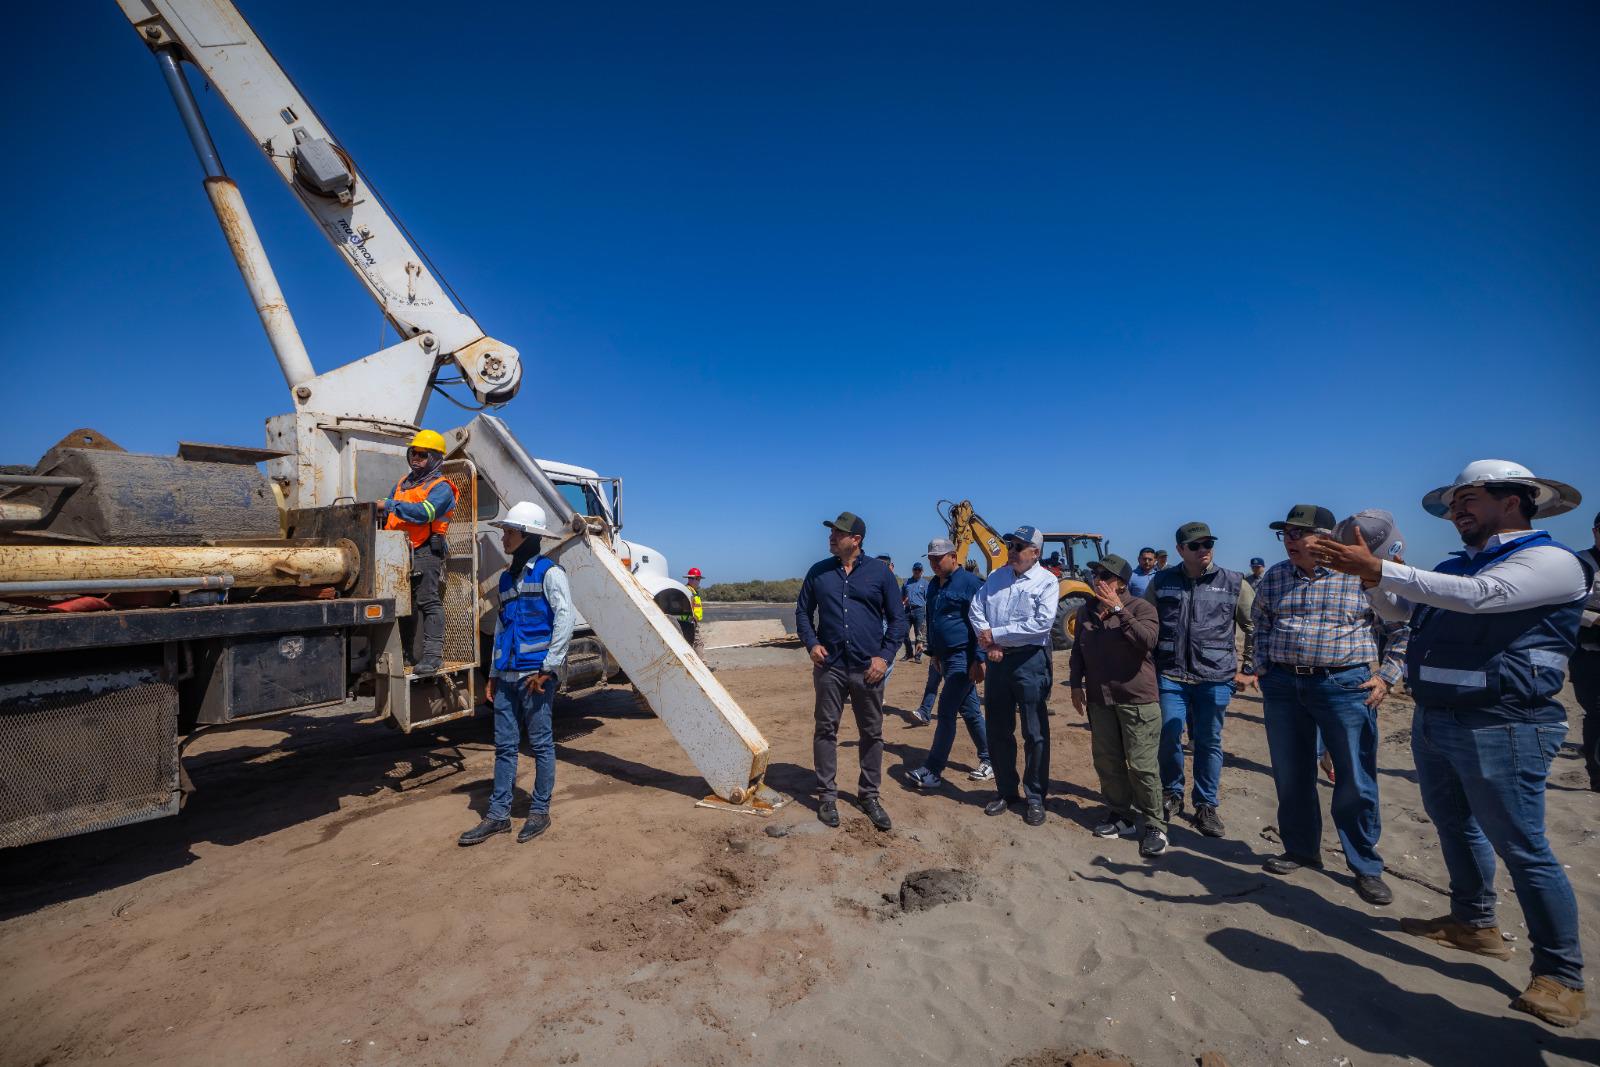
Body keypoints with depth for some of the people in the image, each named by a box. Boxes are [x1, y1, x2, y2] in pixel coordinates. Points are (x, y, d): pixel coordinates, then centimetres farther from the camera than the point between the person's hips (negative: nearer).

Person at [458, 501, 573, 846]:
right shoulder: (507, 577, 17)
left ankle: (540, 811, 18)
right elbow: (501, 627, 20)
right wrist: (493, 673, 17)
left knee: (541, 744, 5)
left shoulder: (548, 571, -7)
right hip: (507, 676, 7)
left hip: (535, 675, -7)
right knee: (505, 746, 12)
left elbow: (565, 618, -16)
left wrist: (548, 668, -18)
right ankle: (498, 814, 21)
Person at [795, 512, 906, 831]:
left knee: (872, 733, 10)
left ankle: (869, 795, 26)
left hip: (868, 668, -1)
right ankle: (827, 795, 21)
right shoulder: (819, 572, 5)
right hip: (830, 666, 1)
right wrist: (811, 643, -3)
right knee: (825, 731, 7)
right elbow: (802, 612, 13)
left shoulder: (880, 571, 0)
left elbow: (897, 618, 3)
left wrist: (885, 655, -7)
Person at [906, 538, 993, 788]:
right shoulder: (933, 585, 12)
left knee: (946, 711, -7)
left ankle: (932, 771, -2)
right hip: (945, 657, 8)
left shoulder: (969, 582, -12)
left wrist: (979, 660, -17)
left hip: (963, 657, -8)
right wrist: (934, 653, 19)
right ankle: (988, 760, 27)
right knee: (969, 711, 15)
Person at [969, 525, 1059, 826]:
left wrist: (996, 634, -14)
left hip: (1030, 661, -5)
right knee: (997, 730, 13)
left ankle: (1035, 797, 20)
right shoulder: (996, 576, 10)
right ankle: (1006, 791, 29)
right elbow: (975, 609, 6)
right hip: (996, 659, 5)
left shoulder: (1046, 581, -6)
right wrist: (988, 643, -9)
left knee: (1035, 733, 4)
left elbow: (1041, 623, -17)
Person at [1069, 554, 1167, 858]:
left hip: (1136, 699, -6)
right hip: (1099, 699, 6)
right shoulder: (1086, 611, 9)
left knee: (1142, 765, -2)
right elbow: (1078, 650, 17)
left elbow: (1147, 641, -26)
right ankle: (1121, 816, 28)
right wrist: (1076, 684, 11)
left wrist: (1118, 610, -27)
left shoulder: (1139, 608, -8)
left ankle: (1154, 825, 12)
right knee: (1107, 762, 13)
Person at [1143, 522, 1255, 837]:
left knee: (1209, 743, 8)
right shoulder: (1161, 582, 3)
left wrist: (1249, 670, 8)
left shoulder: (1233, 583, 2)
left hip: (1215, 678, 0)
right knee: (1168, 738, 1)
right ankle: (1171, 795, 24)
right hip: (1170, 675, 0)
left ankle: (1206, 806, 24)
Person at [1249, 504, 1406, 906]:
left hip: (1345, 685, -3)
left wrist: (1387, 676, -3)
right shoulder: (1274, 576, 5)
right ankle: (1301, 850, 29)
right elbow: (1260, 624, 20)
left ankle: (1366, 867, 21)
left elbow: (1403, 628, 3)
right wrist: (1262, 668, 12)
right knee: (1290, 777, 12)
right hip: (1282, 685, 4)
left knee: (1355, 782, 4)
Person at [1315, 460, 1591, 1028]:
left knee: (1522, 847, -2)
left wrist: (1378, 569, -29)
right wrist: (1369, 574, -4)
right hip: (1433, 718, 8)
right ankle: (1473, 923, 33)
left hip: (1499, 726, -8)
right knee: (1454, 825, 18)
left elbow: (1476, 597, -27)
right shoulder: (1456, 566, 13)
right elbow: (1398, 610, 14)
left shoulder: (1552, 561, -10)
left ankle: (1561, 975, 11)